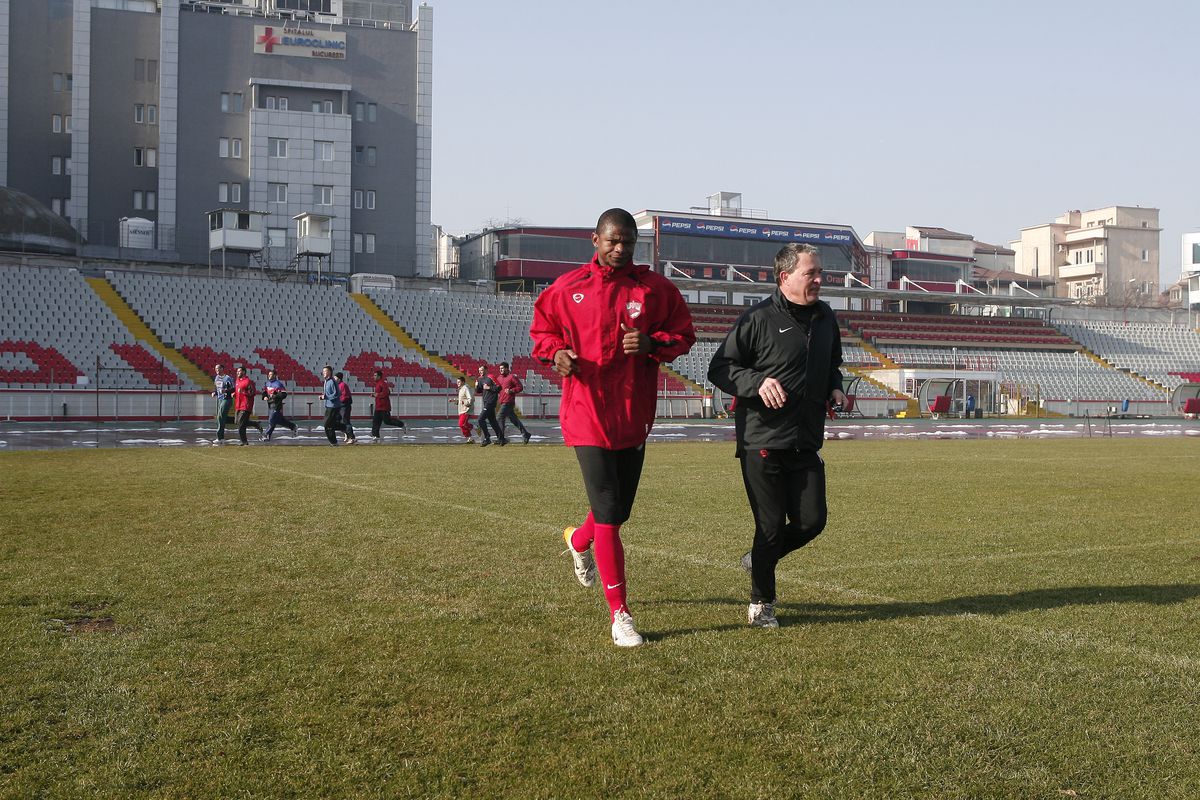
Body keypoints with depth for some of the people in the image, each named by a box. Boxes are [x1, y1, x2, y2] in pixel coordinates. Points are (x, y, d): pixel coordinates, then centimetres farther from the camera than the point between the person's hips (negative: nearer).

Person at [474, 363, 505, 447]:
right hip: (485, 402, 9)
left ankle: (487, 439, -8)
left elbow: (499, 387, -16)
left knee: (481, 419, -13)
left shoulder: (490, 377, -11)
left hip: (490, 402, -9)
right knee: (492, 421, 13)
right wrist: (477, 386, 0)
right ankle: (501, 438, 20)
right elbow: (479, 391, 19)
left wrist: (489, 388, -19)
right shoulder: (480, 379, 14)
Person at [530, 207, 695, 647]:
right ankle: (620, 614, 2)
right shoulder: (568, 288, 0)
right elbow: (541, 328, 13)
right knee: (608, 514, -7)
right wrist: (556, 351, -10)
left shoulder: (656, 288, 2)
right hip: (587, 414, -3)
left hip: (634, 414, 3)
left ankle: (579, 540, 53)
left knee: (619, 509, 16)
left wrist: (652, 343, -14)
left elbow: (683, 334, 7)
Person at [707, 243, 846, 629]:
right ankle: (761, 602, 19)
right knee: (771, 525, 0)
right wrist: (758, 382, -23)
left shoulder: (825, 317, 12)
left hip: (806, 444, 6)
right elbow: (719, 368, -8)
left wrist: (835, 388, 7)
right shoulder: (759, 319, -9)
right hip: (762, 442, -6)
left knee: (812, 521, 2)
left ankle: (759, 559, 30)